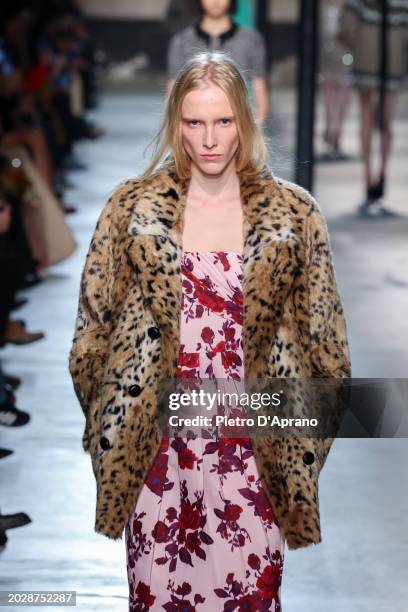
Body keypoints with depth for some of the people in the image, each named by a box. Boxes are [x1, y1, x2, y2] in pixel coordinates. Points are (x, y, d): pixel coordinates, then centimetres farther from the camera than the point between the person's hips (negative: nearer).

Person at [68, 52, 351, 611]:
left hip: (255, 447, 0)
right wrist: (107, 426, 6)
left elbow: (321, 334, 7)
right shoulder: (132, 206, 2)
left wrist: (310, 430, 6)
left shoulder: (294, 213, 1)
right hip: (156, 445, 1)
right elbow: (96, 319, 7)